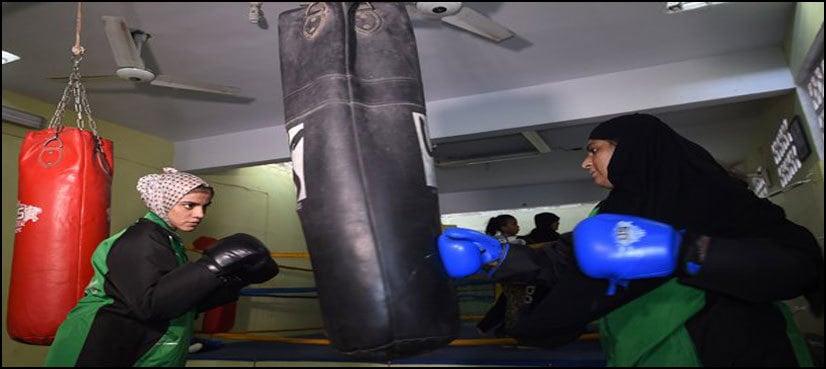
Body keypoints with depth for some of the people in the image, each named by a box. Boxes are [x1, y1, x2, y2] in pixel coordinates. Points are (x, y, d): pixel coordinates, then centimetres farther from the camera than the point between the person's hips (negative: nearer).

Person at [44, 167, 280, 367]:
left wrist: (234, 281, -1)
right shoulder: (140, 240, -18)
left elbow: (184, 301, 9)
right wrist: (212, 267, -35)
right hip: (106, 352, -9)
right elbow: (149, 304, -31)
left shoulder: (167, 240, 10)